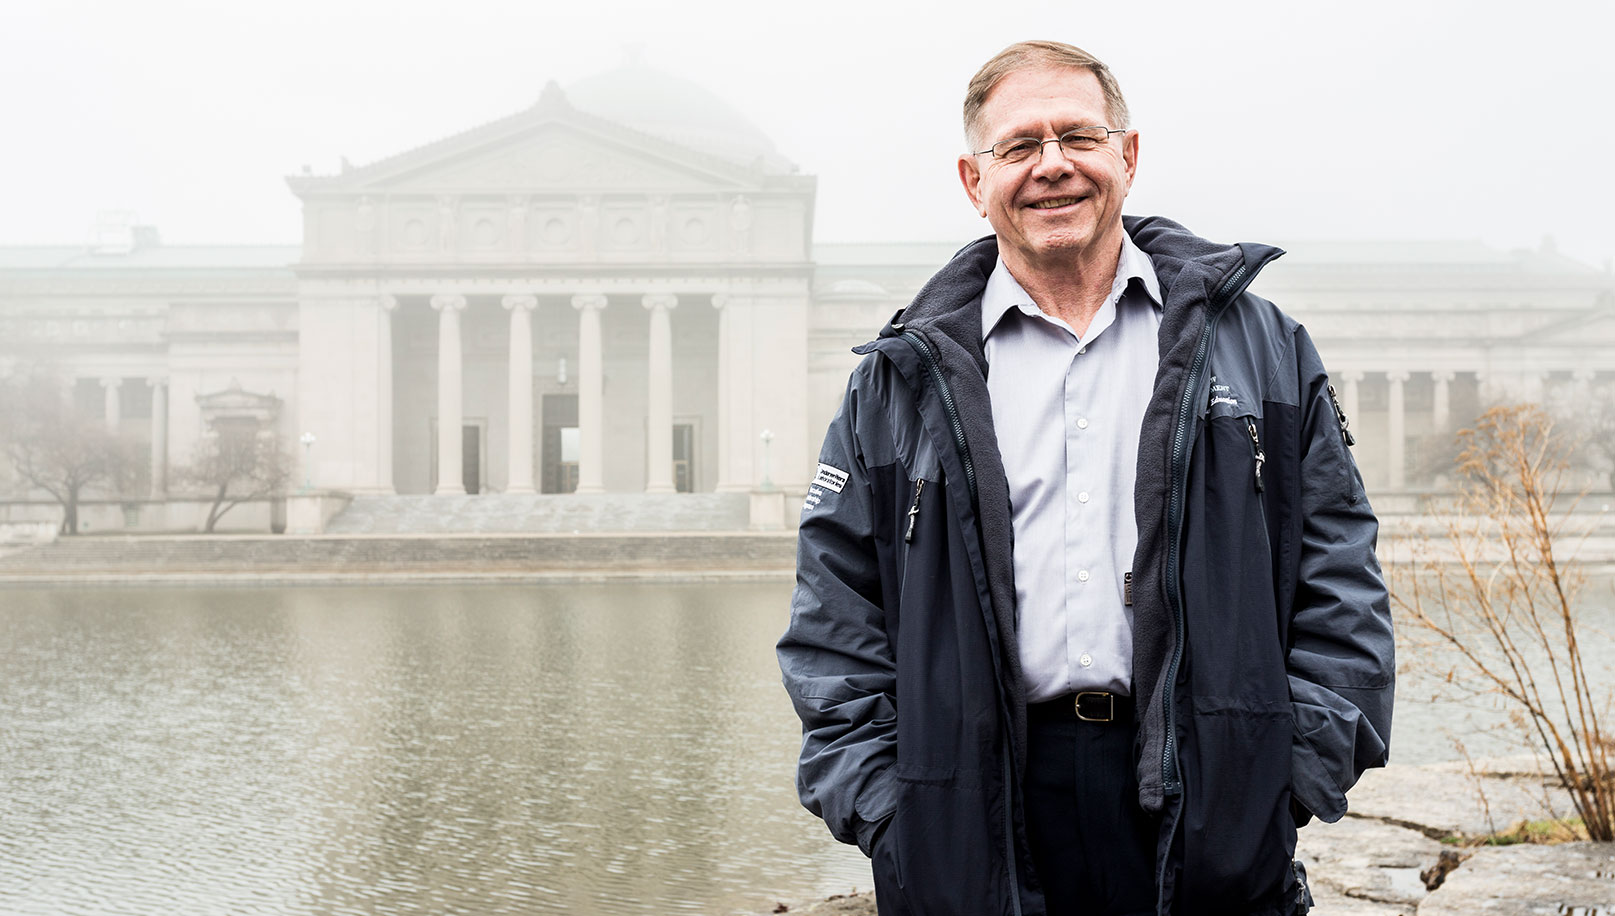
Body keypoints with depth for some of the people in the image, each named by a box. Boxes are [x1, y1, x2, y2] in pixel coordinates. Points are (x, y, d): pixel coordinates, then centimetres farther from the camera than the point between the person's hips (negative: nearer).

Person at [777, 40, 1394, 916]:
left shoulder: (1258, 346, 8)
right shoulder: (901, 384, 8)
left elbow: (1340, 582, 7)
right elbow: (835, 624, 7)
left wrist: (1298, 771, -3)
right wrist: (882, 809, -2)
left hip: (1206, 804, 0)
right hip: (982, 805, 0)